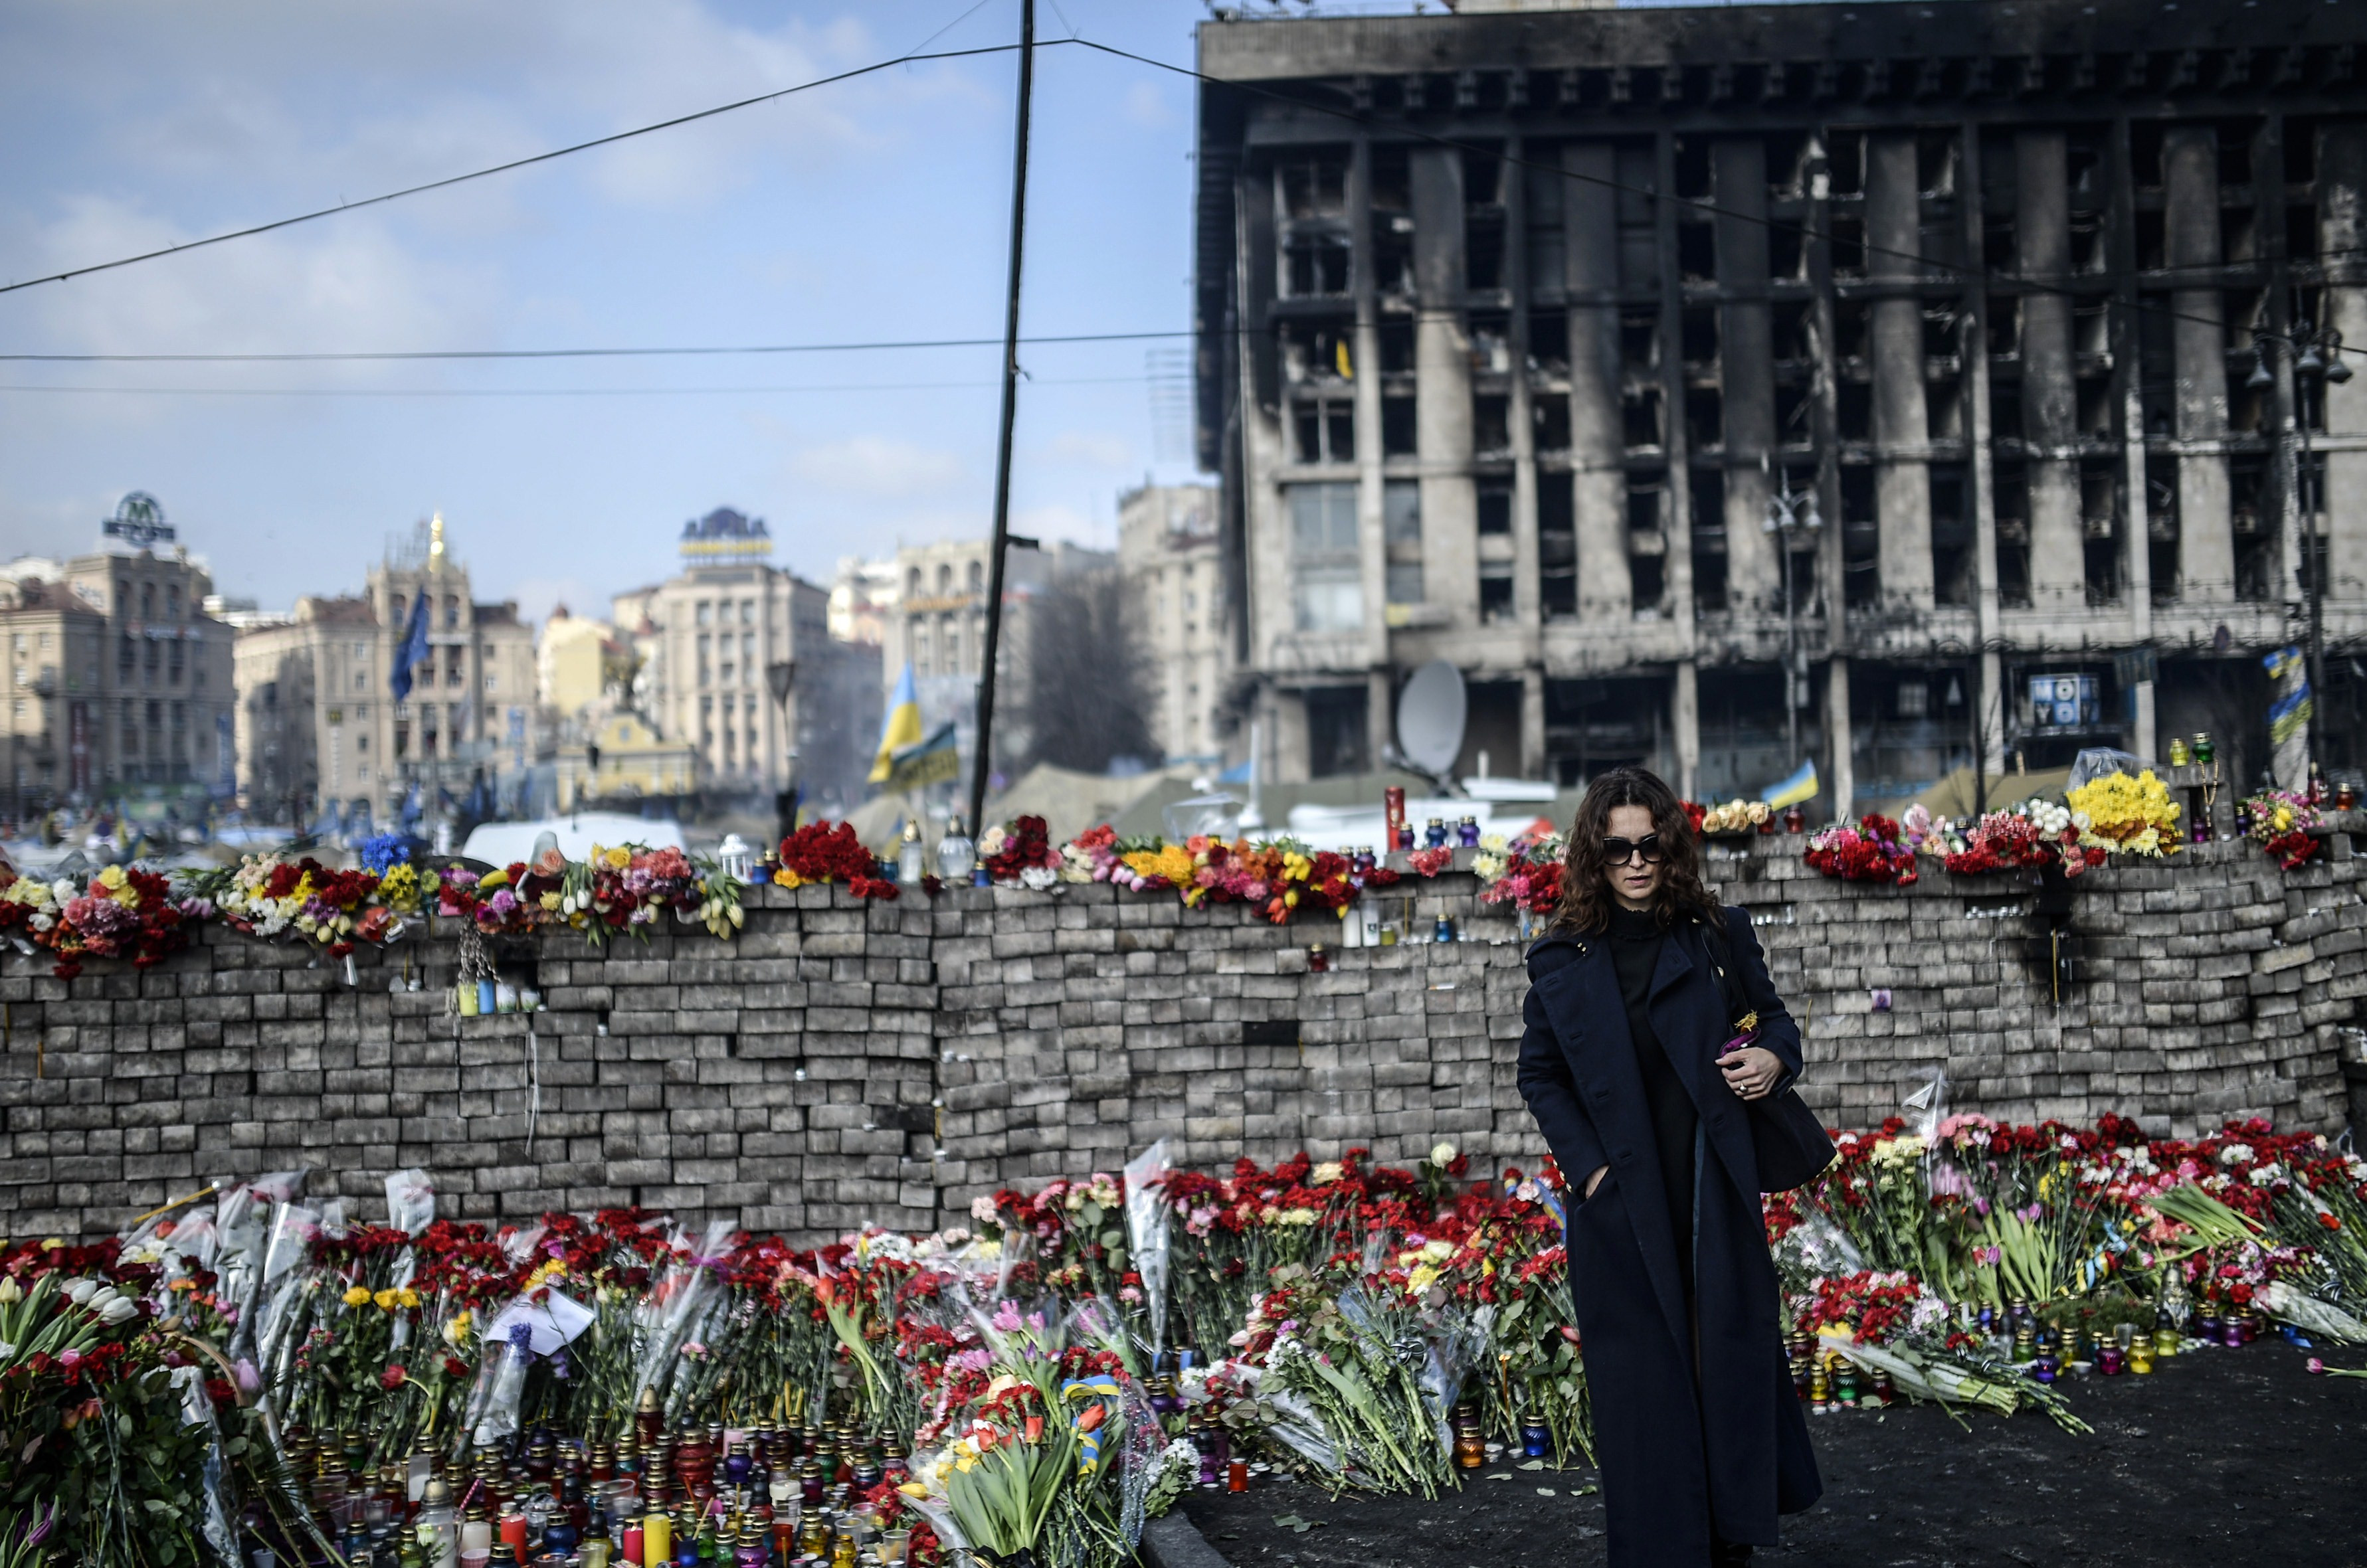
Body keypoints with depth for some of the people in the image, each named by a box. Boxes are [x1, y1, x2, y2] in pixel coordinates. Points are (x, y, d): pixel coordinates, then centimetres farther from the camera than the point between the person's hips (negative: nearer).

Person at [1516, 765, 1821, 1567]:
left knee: (1732, 1353, 8)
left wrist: (1774, 1059, -9)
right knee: (1641, 1379, 4)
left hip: (1716, 1196, 1)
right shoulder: (1561, 959, 1)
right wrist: (1585, 1164, -5)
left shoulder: (1720, 936, 2)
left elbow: (1774, 1017, 14)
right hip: (1619, 1202, -1)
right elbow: (1539, 1073, 6)